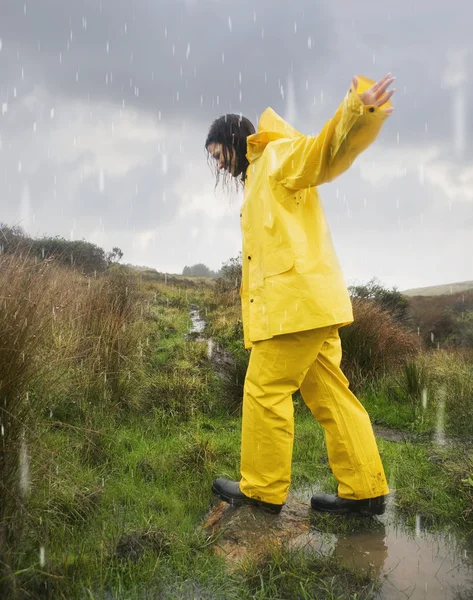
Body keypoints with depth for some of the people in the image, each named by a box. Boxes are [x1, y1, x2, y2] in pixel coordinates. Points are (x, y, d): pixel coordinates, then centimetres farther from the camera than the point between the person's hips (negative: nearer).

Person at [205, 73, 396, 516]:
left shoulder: (280, 156, -1)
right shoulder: (257, 182, 28)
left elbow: (326, 151, -22)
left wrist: (358, 112, -41)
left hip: (299, 298, -10)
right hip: (309, 305, 10)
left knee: (265, 390, -3)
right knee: (328, 394, 8)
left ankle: (262, 490, 9)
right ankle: (364, 490, 14)